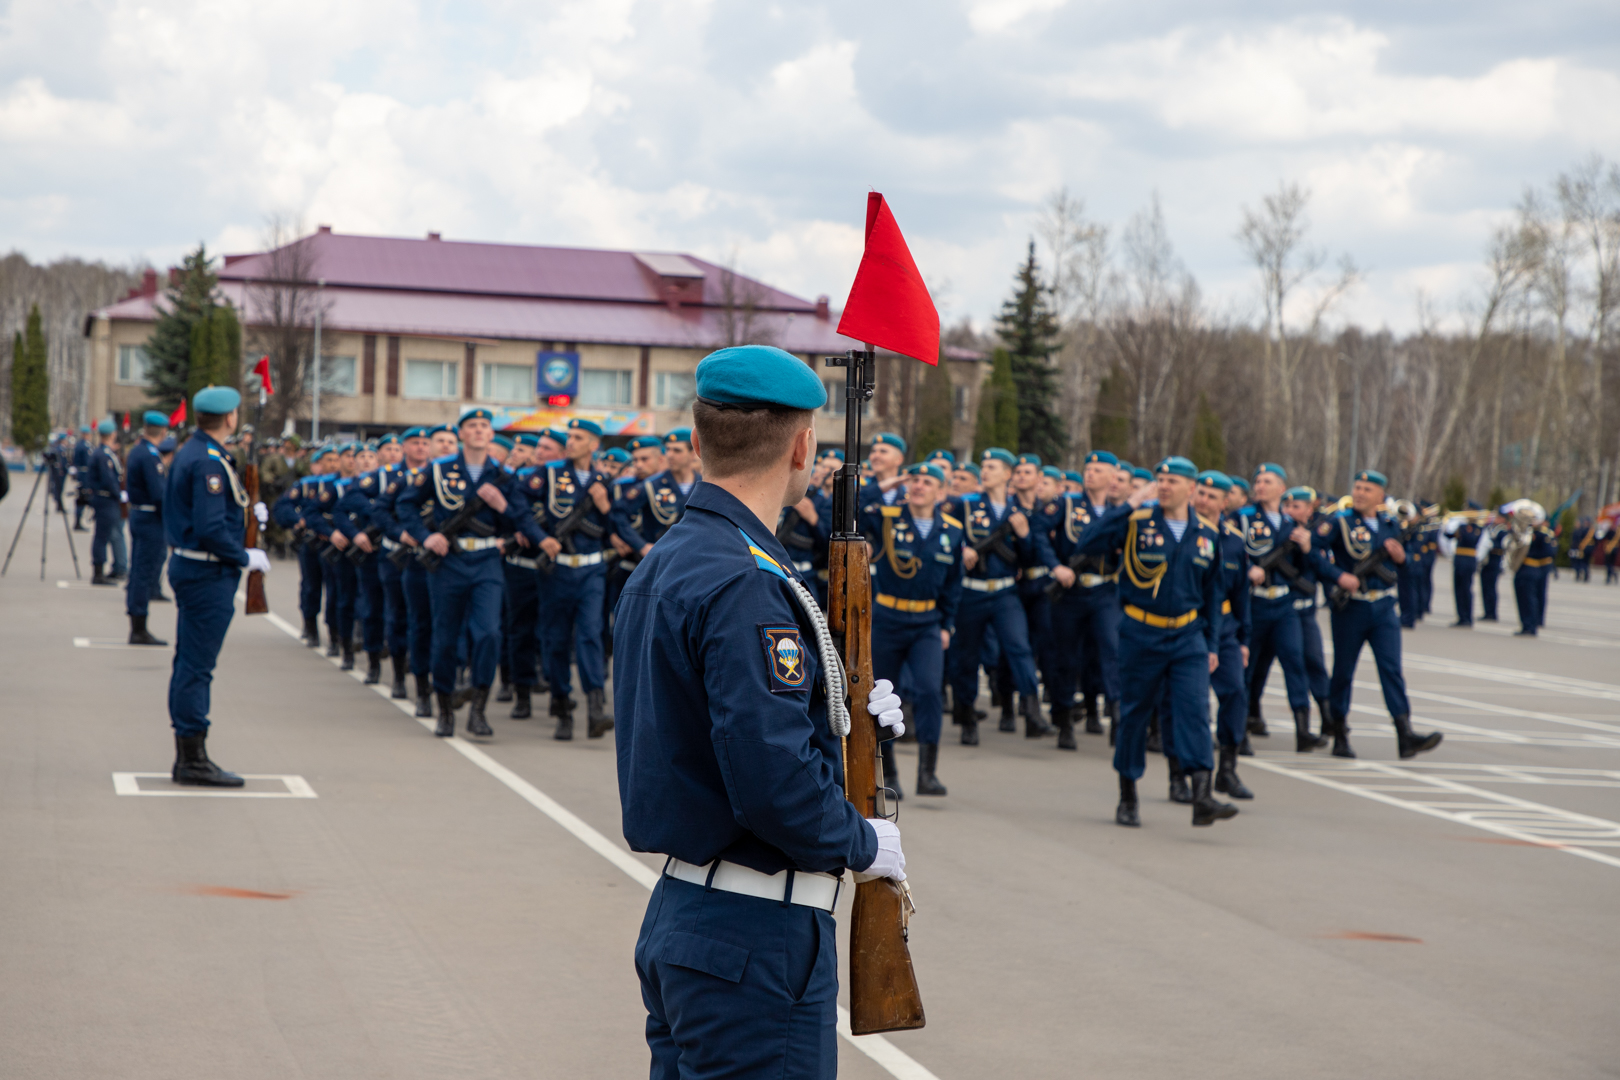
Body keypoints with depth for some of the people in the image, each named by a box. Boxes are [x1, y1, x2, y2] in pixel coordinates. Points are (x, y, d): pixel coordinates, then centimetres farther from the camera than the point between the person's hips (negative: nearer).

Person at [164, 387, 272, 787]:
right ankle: (193, 759, -3)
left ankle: (187, 757, 19)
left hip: (188, 565, 11)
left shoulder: (190, 452, 12)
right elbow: (210, 528, -25)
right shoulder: (209, 462, -19)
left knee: (190, 663, 13)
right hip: (208, 574, -11)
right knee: (197, 666, -6)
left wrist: (248, 511, 12)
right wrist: (246, 558, -14)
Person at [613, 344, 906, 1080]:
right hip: (755, 938, -10)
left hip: (676, 916, 10)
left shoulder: (661, 565, 11)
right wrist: (863, 843, -10)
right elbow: (774, 783, -27)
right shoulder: (743, 586, -20)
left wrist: (835, 714, 11)